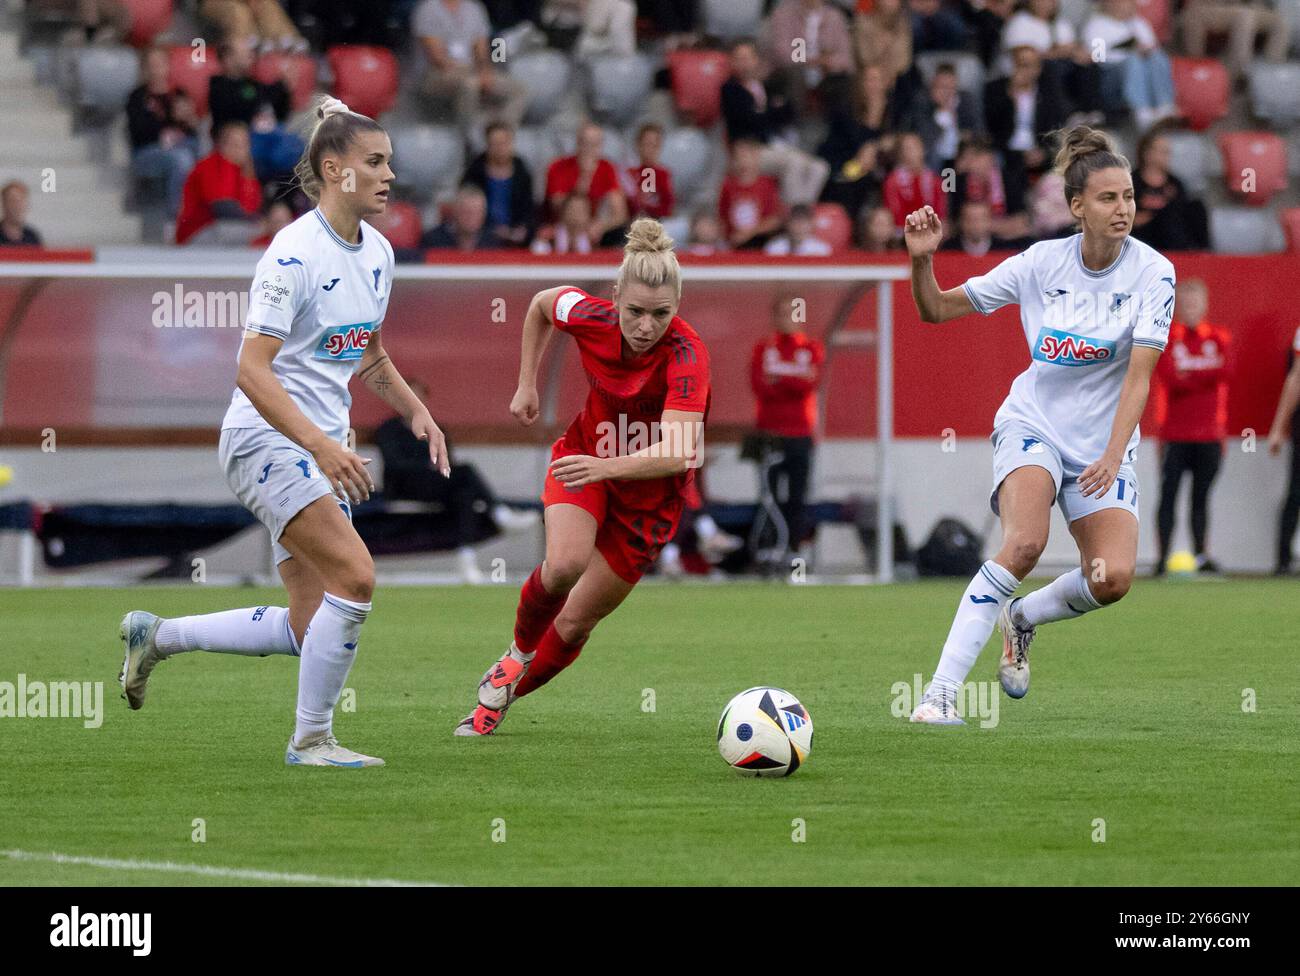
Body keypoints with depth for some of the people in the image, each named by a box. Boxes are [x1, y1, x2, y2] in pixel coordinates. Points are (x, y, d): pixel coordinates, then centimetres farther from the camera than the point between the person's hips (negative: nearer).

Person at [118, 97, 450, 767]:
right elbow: (253, 369, -24)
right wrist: (324, 446, -32)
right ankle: (311, 739, -7)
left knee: (307, 630, 5)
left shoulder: (377, 253, 8)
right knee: (356, 577, -21)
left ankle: (157, 635, 24)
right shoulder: (295, 253, -18)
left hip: (319, 449, 9)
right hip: (265, 438, -9)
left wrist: (416, 411, 10)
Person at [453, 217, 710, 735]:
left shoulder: (686, 355, -34)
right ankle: (519, 652, 2)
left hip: (650, 491, -2)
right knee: (565, 562, -28)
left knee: (575, 622, 3)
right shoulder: (590, 317, -21)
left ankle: (501, 697, 30)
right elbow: (541, 304, 4)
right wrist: (527, 384, 6)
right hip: (584, 455, 2)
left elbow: (676, 452, -46)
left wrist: (608, 466, -60)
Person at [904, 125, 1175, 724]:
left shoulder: (1153, 273, -11)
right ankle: (942, 691, -28)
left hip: (1103, 444, 1)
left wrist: (1113, 455, -30)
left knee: (1113, 578, -19)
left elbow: (1139, 377, -17)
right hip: (1032, 427, -1)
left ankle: (1021, 617, 15)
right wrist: (922, 261, -20)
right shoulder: (1041, 263, -7)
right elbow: (937, 310, 0)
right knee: (1025, 543, -29)